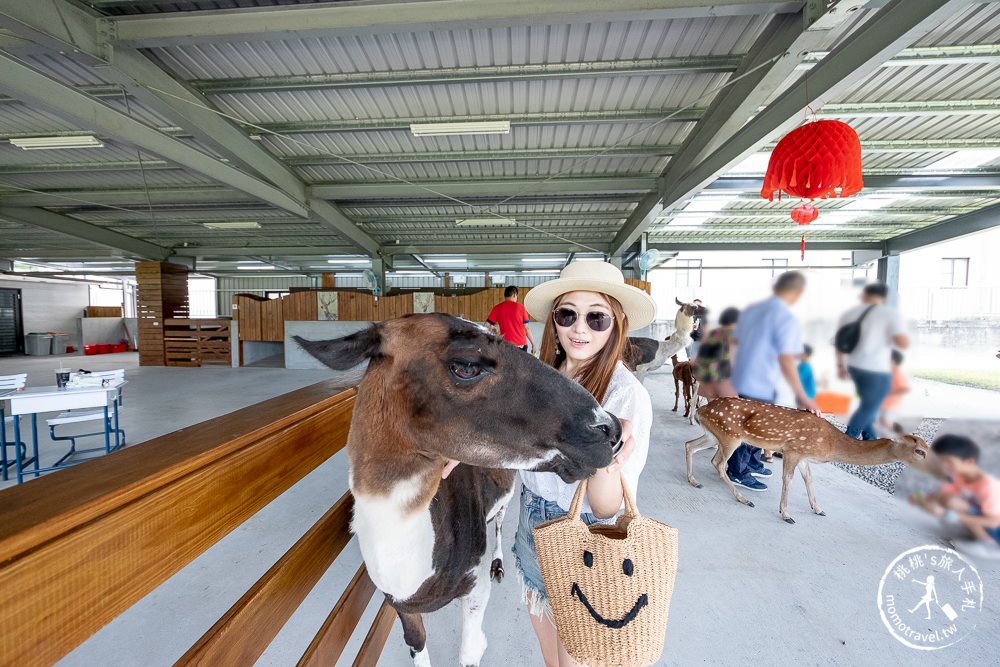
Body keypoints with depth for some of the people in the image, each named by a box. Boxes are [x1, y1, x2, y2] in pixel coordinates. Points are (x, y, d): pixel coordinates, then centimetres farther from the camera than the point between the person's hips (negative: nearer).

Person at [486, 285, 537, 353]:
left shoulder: (497, 308, 0)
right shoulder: (520, 307, -1)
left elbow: (486, 326, -1)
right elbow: (526, 328, -2)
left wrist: (492, 328, 18)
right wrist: (533, 344, 5)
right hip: (521, 344, 0)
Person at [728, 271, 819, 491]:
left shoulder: (751, 309, 3)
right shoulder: (787, 319, -20)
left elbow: (735, 341, 14)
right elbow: (786, 360, -26)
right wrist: (802, 397, -23)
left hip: (739, 380, 8)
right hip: (760, 387, -8)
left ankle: (752, 463, 39)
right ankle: (736, 472, 23)